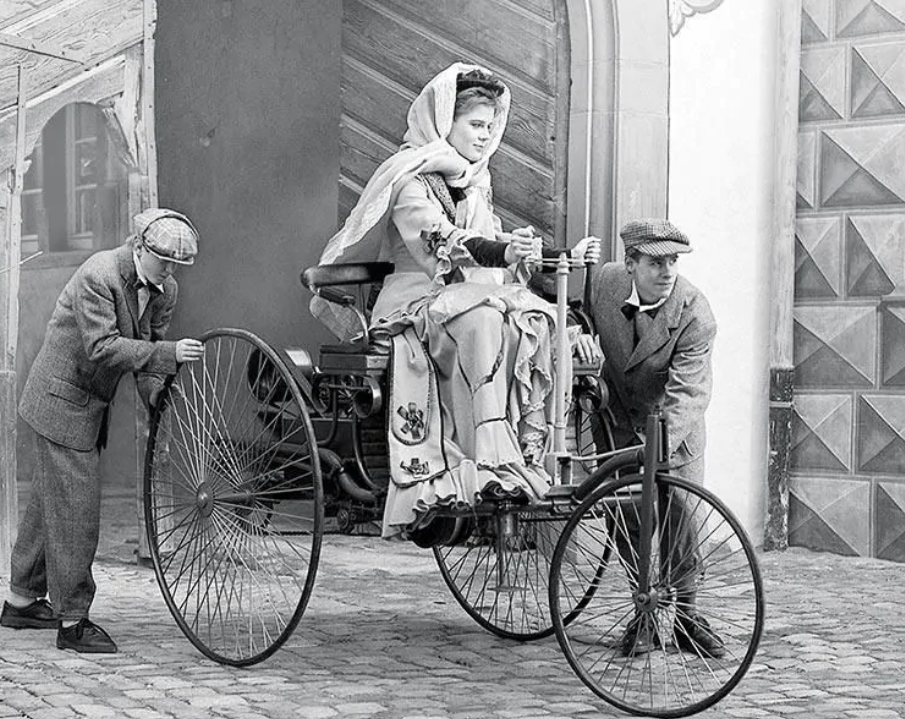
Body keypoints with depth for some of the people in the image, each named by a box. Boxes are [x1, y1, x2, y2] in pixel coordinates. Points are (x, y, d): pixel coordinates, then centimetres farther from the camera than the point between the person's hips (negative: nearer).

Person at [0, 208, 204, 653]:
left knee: (51, 502, 18)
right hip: (62, 399, -9)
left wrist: (157, 397, -6)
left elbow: (148, 350, 10)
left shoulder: (165, 291, 1)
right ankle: (72, 621, -2)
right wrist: (167, 353, -36)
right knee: (76, 506, -9)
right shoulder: (98, 276, -23)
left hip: (91, 406, 9)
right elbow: (102, 348, -30)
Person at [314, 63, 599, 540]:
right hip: (419, 301, -6)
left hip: (478, 297, 6)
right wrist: (501, 252, -37)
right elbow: (439, 242, -20)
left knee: (535, 321, -24)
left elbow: (493, 249, 23)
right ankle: (494, 465, -42)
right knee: (482, 317, -37)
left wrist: (563, 258, 8)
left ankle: (531, 455, -27)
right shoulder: (410, 177, -3)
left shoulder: (476, 182, 22)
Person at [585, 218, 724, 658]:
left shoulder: (695, 314, -27)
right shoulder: (603, 282, -17)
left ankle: (683, 614, 12)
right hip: (620, 419, 2)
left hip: (675, 425, -2)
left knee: (682, 520, -6)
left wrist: (661, 444, -46)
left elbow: (687, 392, -34)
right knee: (629, 521, -1)